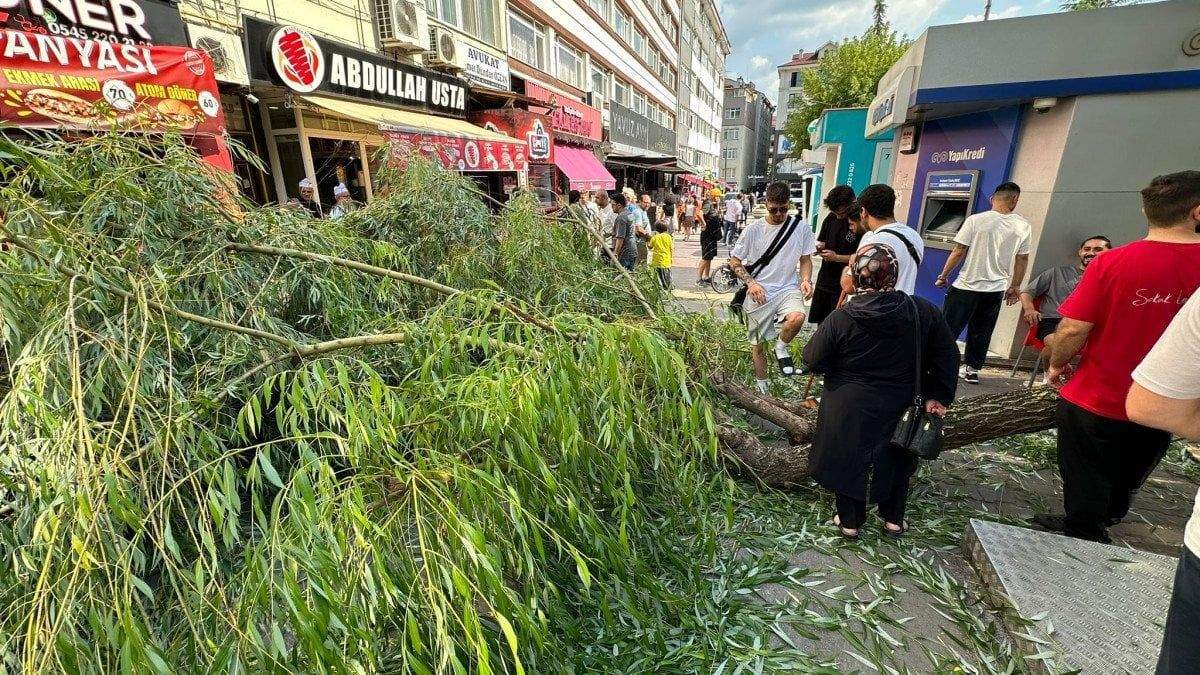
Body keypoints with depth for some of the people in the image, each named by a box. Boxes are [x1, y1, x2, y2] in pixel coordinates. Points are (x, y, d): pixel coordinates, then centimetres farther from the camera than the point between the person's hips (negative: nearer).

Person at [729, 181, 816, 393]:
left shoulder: (801, 228, 0)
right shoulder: (754, 229, -5)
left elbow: (805, 259, 11)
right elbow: (734, 261, 1)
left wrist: (806, 280, -9)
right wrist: (751, 283, -13)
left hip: (788, 289, 0)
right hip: (758, 294, 0)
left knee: (797, 318, -33)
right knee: (757, 344, 8)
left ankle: (781, 349, -1)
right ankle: (761, 387, 29)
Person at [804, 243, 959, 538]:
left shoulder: (839, 319, -20)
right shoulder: (924, 312, -10)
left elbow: (813, 361, -11)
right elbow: (947, 357, -2)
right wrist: (937, 396, 7)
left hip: (849, 411, -3)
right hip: (898, 410, 3)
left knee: (849, 462, 17)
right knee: (897, 460, 26)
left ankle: (850, 522, 33)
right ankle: (894, 520, 42)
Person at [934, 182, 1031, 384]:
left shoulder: (976, 220, -10)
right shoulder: (1022, 226, 1)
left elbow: (958, 252, -11)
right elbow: (1022, 259, 7)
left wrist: (943, 276, 1)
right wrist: (1015, 287, 18)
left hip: (967, 286, -4)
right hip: (996, 289, 4)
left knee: (948, 329, 4)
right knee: (981, 332, 14)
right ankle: (972, 369, 21)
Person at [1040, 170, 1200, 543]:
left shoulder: (1112, 262, -20)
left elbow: (1072, 331, -21)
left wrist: (1057, 365, -2)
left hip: (1094, 400, -4)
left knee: (1086, 485, 15)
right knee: (1123, 484, 27)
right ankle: (1095, 528, 48)